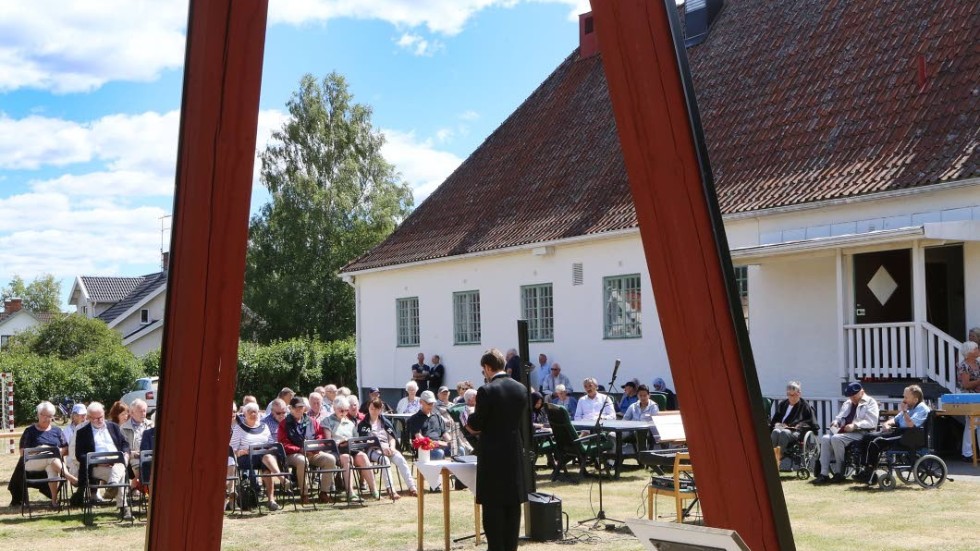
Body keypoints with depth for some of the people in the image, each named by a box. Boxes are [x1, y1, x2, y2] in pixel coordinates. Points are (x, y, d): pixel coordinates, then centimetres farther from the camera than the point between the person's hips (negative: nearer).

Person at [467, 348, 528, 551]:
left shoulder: (487, 391, -14)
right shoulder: (521, 389, 3)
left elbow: (477, 424, -10)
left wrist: (469, 419, 11)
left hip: (492, 456, -5)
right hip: (515, 455, 5)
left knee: (493, 506, 0)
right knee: (513, 505, 10)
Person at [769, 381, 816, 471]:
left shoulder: (805, 406, 17)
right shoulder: (782, 404, 29)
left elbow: (811, 424, 9)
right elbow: (774, 421, 27)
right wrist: (777, 425, 4)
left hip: (796, 432, -3)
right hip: (781, 428, 3)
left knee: (784, 433, -41)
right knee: (776, 432, -37)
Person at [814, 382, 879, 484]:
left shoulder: (870, 402, 2)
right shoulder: (847, 403, 26)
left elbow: (872, 422, -11)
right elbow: (840, 417, 29)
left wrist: (855, 425, -22)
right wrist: (836, 422, 4)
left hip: (860, 433, -7)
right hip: (843, 432, 7)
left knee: (836, 438, -31)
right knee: (825, 438, -20)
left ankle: (839, 473, -21)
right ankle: (824, 474, -25)